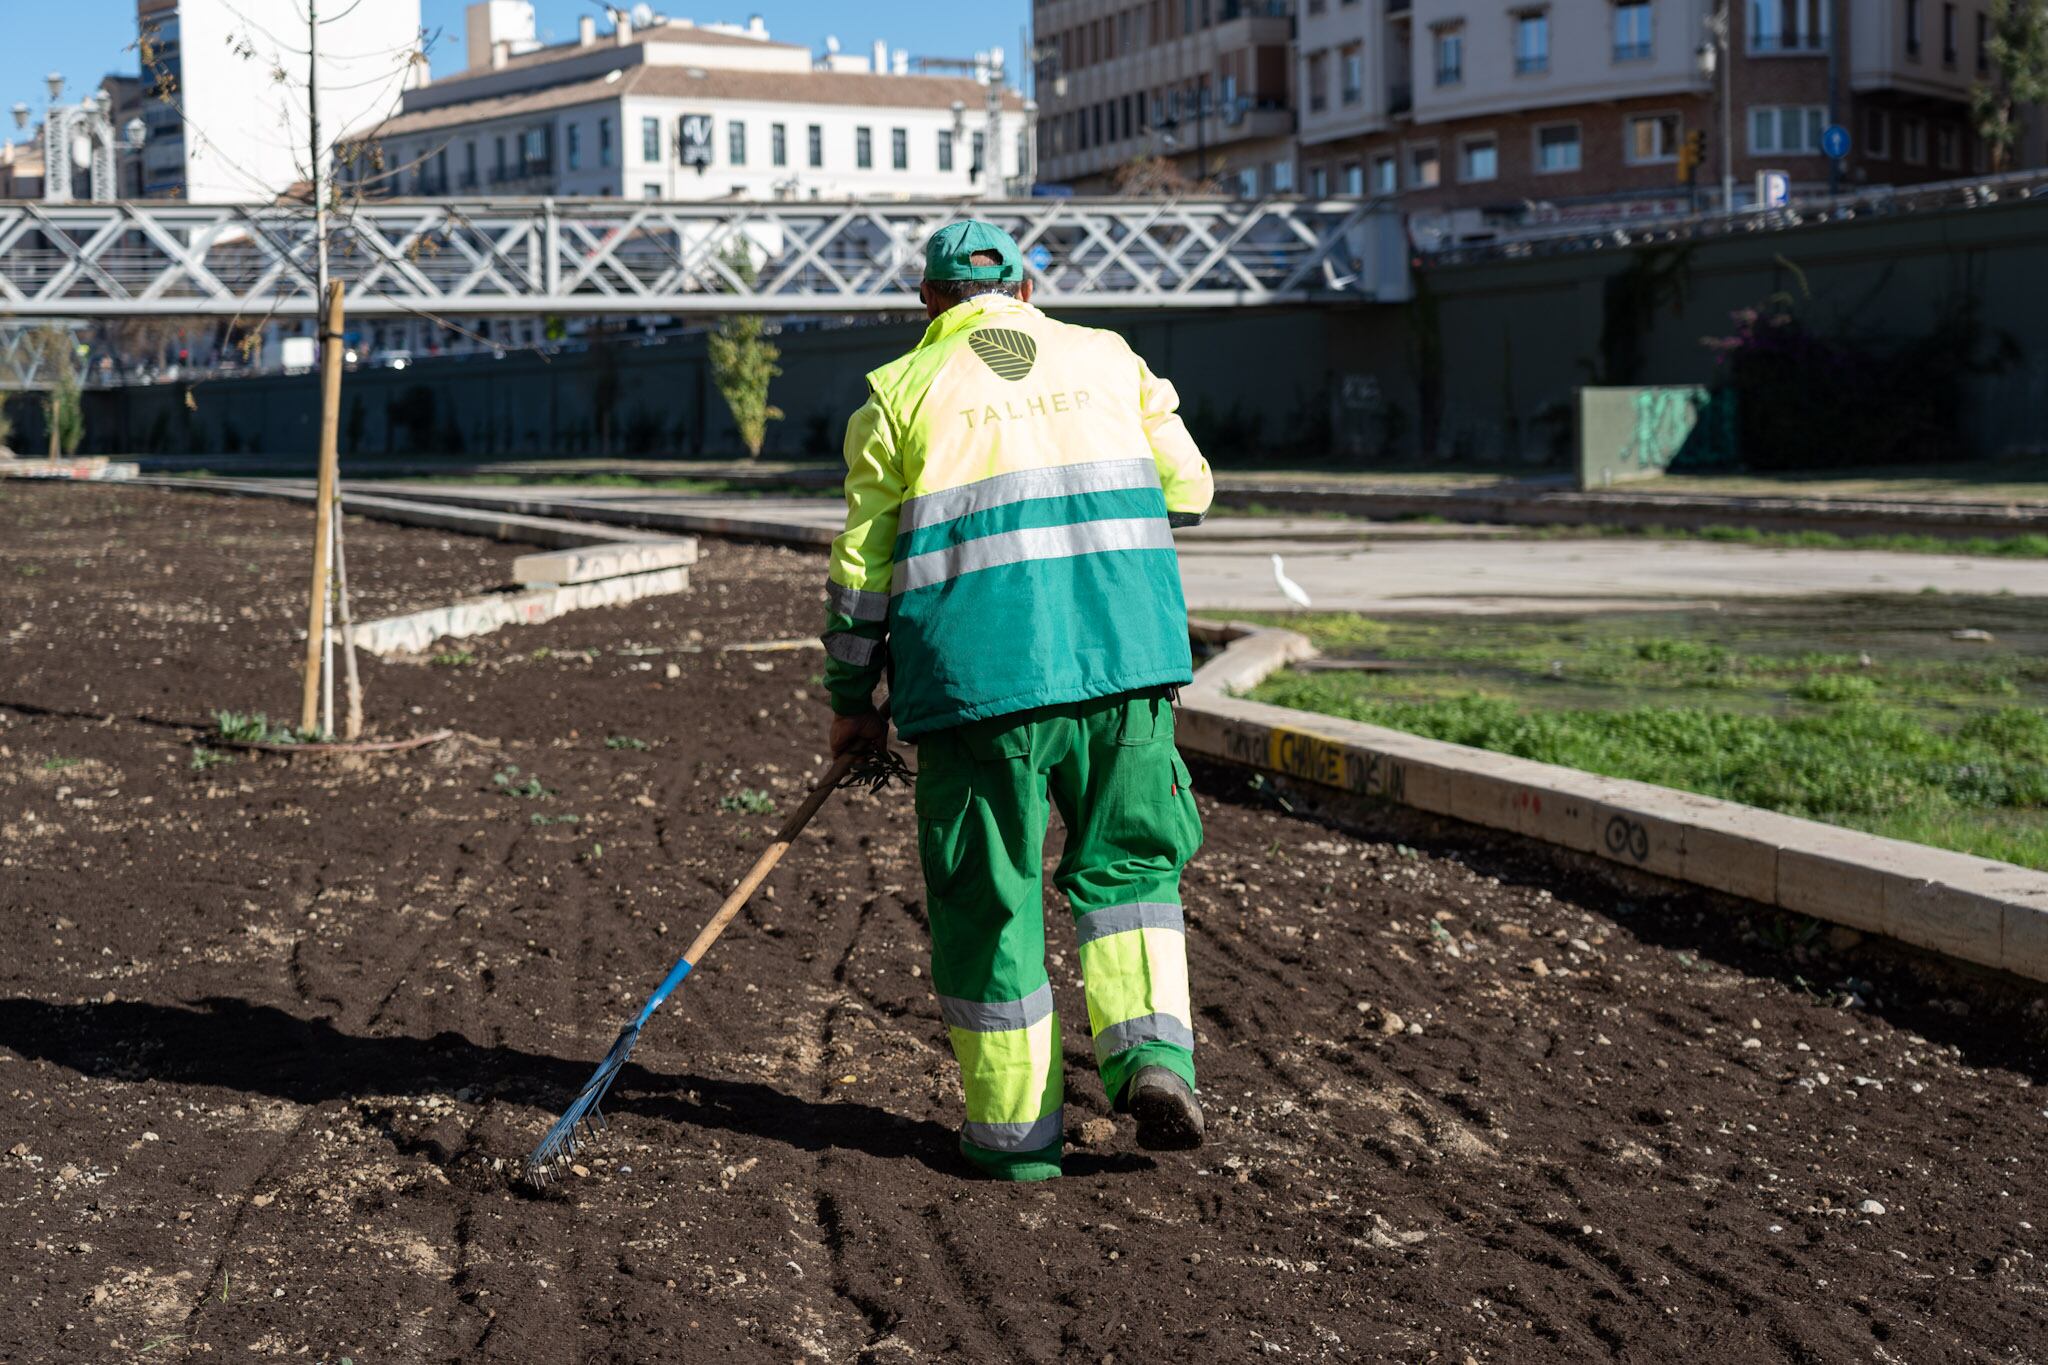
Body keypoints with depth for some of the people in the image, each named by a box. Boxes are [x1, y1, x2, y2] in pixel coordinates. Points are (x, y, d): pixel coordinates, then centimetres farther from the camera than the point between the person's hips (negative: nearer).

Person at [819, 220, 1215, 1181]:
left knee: (987, 897, 8)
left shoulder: (899, 392, 7)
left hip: (978, 672, -2)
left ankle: (1017, 1134, 13)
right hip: (1126, 659, 2)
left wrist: (850, 697, 16)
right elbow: (1188, 489, 20)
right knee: (1125, 863, 18)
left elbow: (862, 560, 6)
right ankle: (1152, 1054, -1)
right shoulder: (1110, 360, 15)